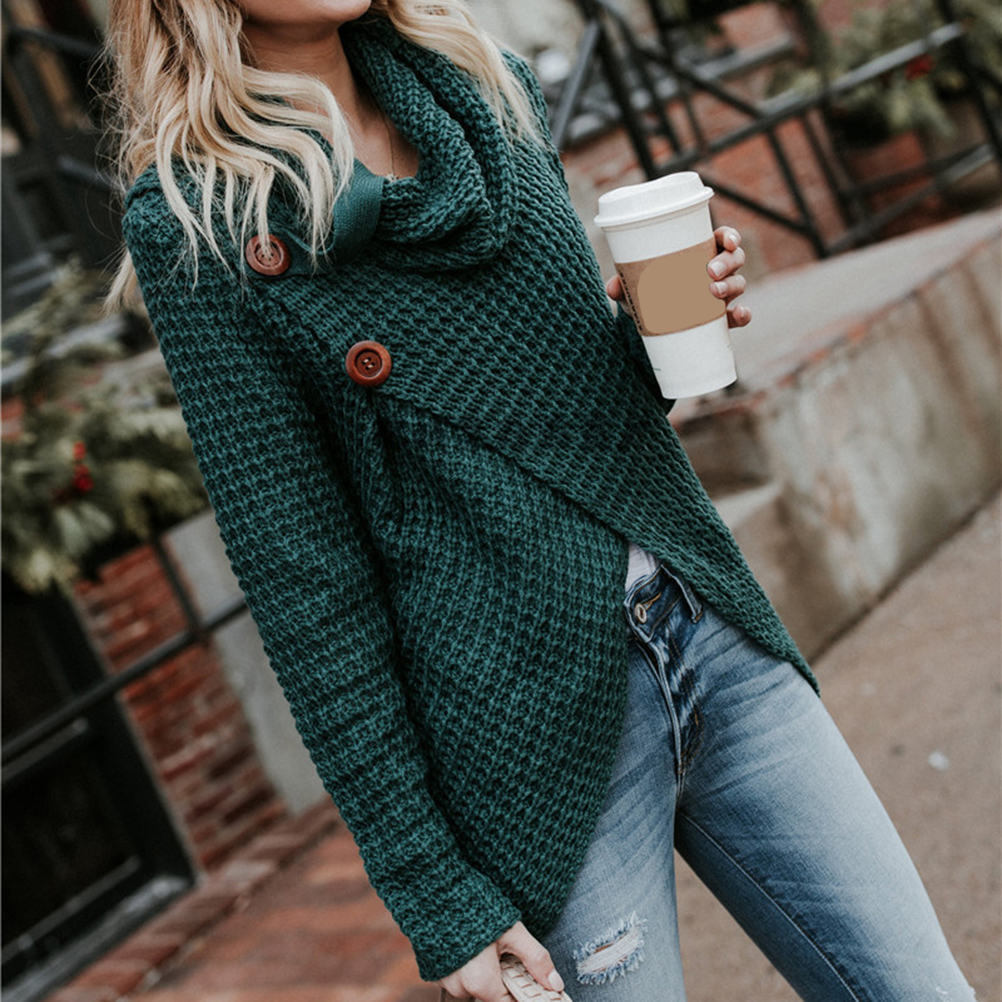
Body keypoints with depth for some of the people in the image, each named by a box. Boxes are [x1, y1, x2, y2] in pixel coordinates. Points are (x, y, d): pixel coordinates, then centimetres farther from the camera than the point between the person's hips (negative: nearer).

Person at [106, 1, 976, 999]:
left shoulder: (486, 84, 8)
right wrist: (433, 893, -10)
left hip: (715, 640, 6)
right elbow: (302, 580, -11)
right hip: (539, 736, -5)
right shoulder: (191, 220, -10)